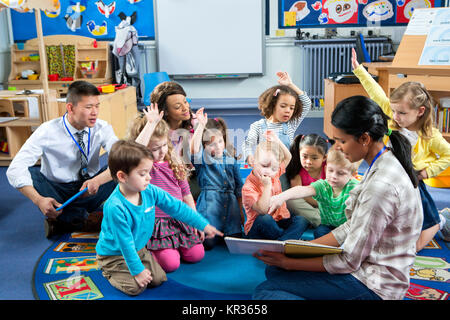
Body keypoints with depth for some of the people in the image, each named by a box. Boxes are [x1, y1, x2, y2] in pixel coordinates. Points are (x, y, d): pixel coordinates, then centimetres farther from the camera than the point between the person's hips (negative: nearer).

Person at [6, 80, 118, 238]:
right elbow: (14, 170, -23)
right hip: (56, 192, -1)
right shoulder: (48, 131, -17)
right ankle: (83, 219, -24)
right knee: (30, 172, -27)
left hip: (88, 193, 2)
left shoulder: (102, 128, -11)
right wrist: (39, 200, -39)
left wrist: (98, 180, -41)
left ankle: (62, 221, -21)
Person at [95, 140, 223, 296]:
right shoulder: (115, 207, -33)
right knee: (136, 287, -15)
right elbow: (125, 243, -26)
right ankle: (109, 272, 14)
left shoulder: (150, 191, -14)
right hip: (114, 254, -6)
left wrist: (204, 225, -4)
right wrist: (137, 270, -18)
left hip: (138, 249, 6)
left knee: (159, 279, 0)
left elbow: (177, 207, -6)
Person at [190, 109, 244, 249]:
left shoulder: (231, 159, 12)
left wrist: (241, 211, 16)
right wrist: (201, 125, -35)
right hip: (210, 203, -4)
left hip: (231, 203, 4)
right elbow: (194, 149, -26)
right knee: (207, 243, -12)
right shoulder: (202, 159, -1)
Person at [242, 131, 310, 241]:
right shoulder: (248, 187, -18)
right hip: (257, 230, -6)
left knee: (302, 220, -20)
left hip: (279, 222, 6)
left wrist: (277, 142, 0)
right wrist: (267, 186, -29)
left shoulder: (275, 174, 4)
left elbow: (287, 157, 16)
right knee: (265, 219, -39)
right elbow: (263, 210, -29)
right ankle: (292, 238, -21)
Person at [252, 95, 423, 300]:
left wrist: (289, 263, -12)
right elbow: (352, 228, 9)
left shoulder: (381, 184, -27)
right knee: (273, 270, 12)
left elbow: (349, 261, -21)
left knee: (264, 291, -11)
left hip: (373, 285, -10)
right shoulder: (386, 166, 4)